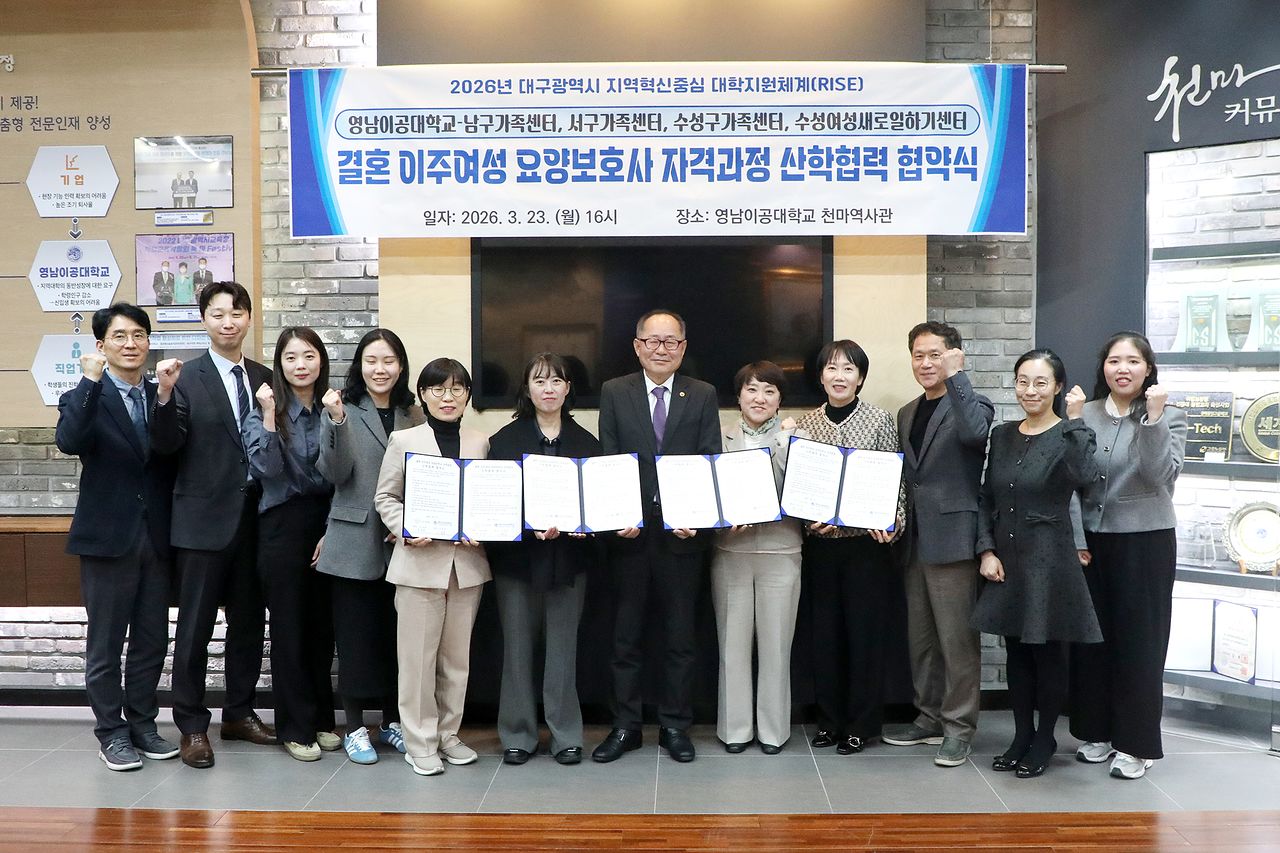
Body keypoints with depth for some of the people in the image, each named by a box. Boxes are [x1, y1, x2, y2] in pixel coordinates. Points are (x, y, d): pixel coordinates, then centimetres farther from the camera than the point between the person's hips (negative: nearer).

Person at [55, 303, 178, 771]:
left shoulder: (162, 396, 8)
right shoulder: (85, 397, -4)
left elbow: (174, 458, 0)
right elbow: (69, 441, -25)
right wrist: (90, 381, -27)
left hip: (157, 536, 4)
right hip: (108, 536, -4)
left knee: (152, 640, 11)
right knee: (105, 642, 7)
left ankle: (142, 723, 26)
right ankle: (110, 732, 20)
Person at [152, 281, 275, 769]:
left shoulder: (264, 378, 8)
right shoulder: (187, 378, -6)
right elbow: (166, 445, -14)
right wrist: (165, 395, -27)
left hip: (254, 516, 5)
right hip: (204, 519, -4)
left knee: (248, 622, 14)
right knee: (195, 627, 4)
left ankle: (239, 713, 29)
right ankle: (192, 727, 16)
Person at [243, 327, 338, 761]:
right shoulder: (265, 412, -2)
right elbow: (268, 469, -15)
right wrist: (269, 416, -21)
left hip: (326, 526, 3)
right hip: (283, 526, -3)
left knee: (323, 625, 9)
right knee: (289, 627, 4)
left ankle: (322, 719, 23)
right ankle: (295, 727, 16)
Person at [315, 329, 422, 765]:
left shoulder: (413, 415, 8)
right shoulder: (342, 410, -2)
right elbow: (335, 474, -11)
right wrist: (337, 422, -24)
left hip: (401, 542, 3)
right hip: (355, 543, -3)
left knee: (395, 633, 10)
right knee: (356, 635, 4)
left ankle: (392, 721, 24)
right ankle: (355, 727, 17)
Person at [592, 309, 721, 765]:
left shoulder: (702, 395, 5)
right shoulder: (614, 392, 5)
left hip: (683, 530, 0)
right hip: (631, 533, 0)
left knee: (680, 636, 9)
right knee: (626, 636, 8)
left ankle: (675, 726, 21)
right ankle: (625, 726, 20)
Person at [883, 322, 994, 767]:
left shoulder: (971, 404, -4)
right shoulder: (906, 414, 17)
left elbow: (973, 432, -29)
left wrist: (956, 375, -23)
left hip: (951, 538, -7)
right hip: (913, 539, 7)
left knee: (957, 638, 0)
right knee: (920, 637, 14)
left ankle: (958, 727, 10)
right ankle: (929, 717, 26)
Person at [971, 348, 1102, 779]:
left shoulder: (1071, 434, -6)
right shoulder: (1002, 435, 8)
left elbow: (1084, 478, -28)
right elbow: (987, 498, 10)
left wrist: (1074, 420, -26)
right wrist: (986, 550, -1)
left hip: (1048, 561, -5)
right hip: (1005, 560, 5)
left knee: (1047, 653, 6)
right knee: (1016, 653, 13)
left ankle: (1044, 740, 23)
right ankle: (1021, 736, 27)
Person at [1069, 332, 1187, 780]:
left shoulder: (1169, 416, -2)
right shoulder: (1085, 415, 4)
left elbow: (1162, 476, -17)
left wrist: (1153, 418, -23)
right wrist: (1076, 539, 0)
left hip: (1145, 541, -3)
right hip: (1091, 540, 3)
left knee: (1139, 639, 3)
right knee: (1090, 636, 9)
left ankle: (1137, 743, 14)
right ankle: (1096, 730, 24)